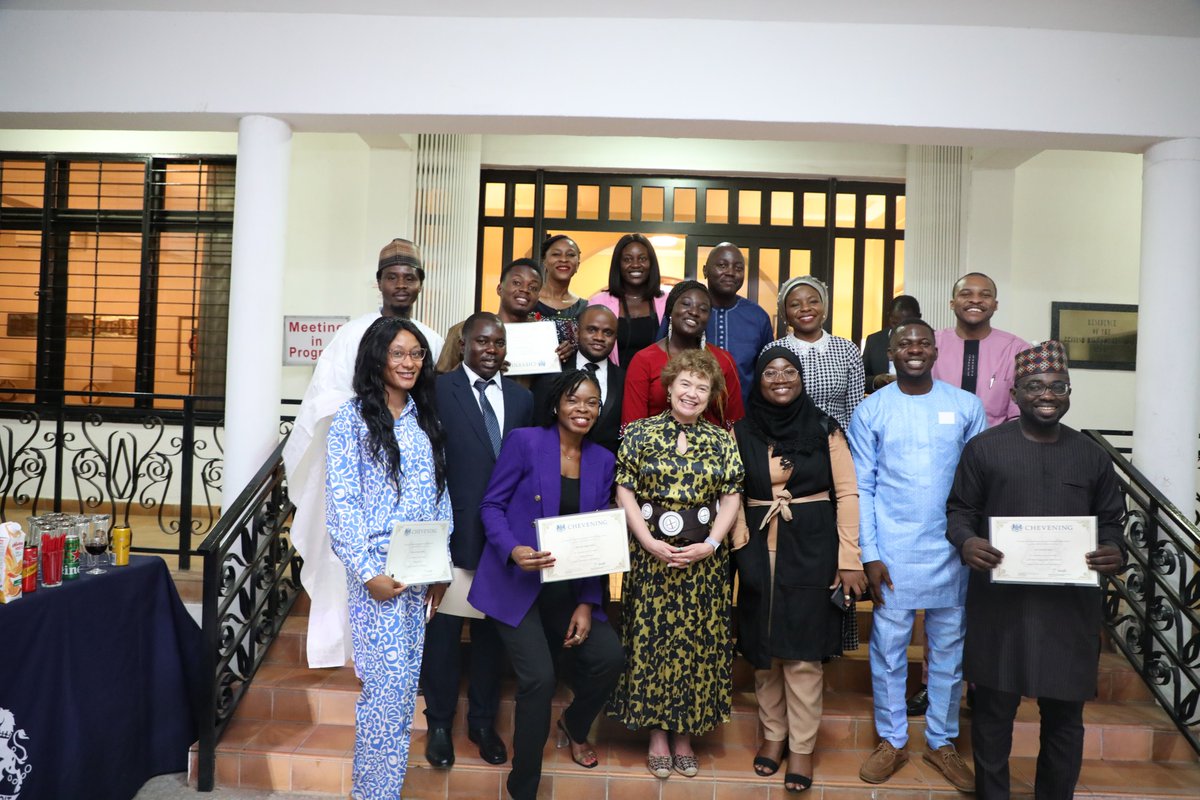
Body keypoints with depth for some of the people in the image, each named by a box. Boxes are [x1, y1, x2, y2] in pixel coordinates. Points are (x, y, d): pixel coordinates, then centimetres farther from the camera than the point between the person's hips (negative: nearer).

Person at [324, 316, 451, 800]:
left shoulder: (426, 419, 12)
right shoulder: (352, 417, -5)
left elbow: (440, 496, 12)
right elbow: (341, 502, -9)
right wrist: (367, 572, -14)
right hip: (378, 569, -5)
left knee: (404, 686, 12)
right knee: (388, 686, -5)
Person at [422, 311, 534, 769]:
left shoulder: (521, 398, 8)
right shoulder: (439, 391, -6)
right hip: (453, 533, -4)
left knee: (492, 630, 15)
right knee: (443, 629, 10)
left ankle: (483, 722, 33)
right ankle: (440, 723, 30)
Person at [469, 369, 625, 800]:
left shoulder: (603, 461, 6)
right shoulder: (524, 441, -7)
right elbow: (492, 505, -6)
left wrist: (586, 603, -1)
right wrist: (514, 550, -24)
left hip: (569, 587, 5)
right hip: (516, 583, -4)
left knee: (609, 655, -9)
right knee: (539, 678, -15)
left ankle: (574, 727, 27)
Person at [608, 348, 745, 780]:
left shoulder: (721, 440, 6)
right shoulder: (640, 432, 1)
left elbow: (731, 497, 3)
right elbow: (625, 491, -3)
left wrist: (710, 544, -10)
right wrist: (650, 542, -12)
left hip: (705, 557, 2)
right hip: (651, 553, -1)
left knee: (698, 641, 7)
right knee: (651, 637, 4)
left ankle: (685, 734, 22)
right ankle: (657, 732, 20)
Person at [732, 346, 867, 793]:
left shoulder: (824, 428, 0)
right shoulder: (741, 432, 4)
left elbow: (847, 494, -2)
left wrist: (850, 560, -8)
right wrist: (742, 547, -8)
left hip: (812, 548, -2)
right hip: (760, 551, 2)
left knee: (803, 650, 0)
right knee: (764, 648, 10)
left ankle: (802, 746, 16)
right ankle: (773, 734, 28)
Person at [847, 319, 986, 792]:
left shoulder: (966, 406, 3)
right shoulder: (871, 411, -1)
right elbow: (862, 488, -2)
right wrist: (869, 554, -7)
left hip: (951, 551, 2)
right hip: (891, 552, -1)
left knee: (948, 650, 12)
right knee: (888, 649, 7)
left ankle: (941, 743, 29)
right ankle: (892, 741, 24)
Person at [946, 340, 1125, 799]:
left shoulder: (1091, 456, 10)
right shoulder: (984, 448, 0)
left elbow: (1110, 519, 15)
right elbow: (959, 509, 3)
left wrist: (1114, 550, -7)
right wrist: (966, 541, -18)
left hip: (1070, 606, 3)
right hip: (1000, 602, -2)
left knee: (1064, 714, 12)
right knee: (994, 709, 9)